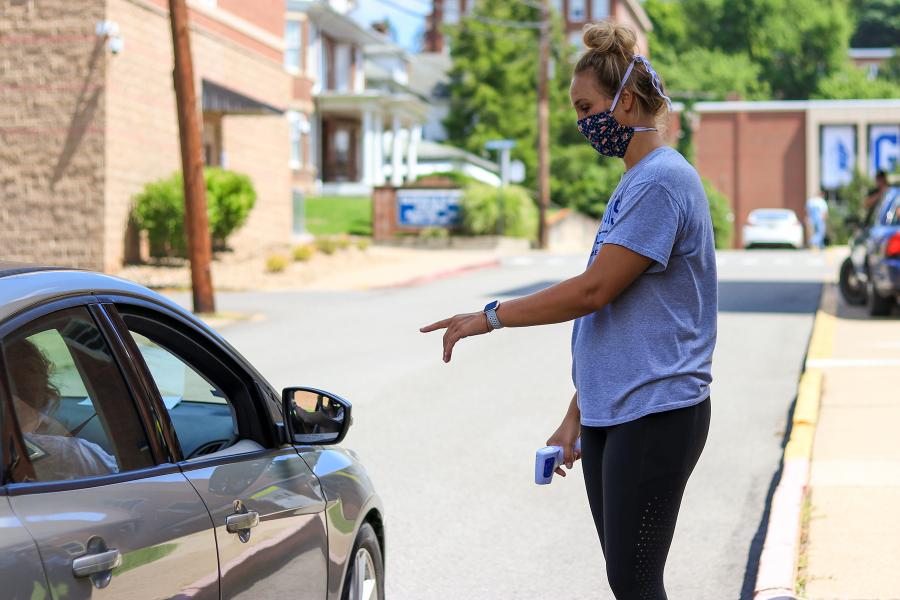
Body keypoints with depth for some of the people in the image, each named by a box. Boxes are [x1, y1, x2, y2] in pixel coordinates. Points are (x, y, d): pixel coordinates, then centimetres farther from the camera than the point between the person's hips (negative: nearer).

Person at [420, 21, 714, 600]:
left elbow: (593, 290, -18)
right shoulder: (632, 184, 18)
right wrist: (576, 416, 20)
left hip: (655, 415, -10)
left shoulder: (662, 181, -14)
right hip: (611, 415, 10)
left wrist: (490, 316, -8)